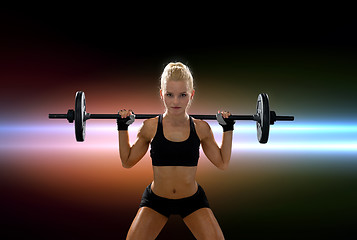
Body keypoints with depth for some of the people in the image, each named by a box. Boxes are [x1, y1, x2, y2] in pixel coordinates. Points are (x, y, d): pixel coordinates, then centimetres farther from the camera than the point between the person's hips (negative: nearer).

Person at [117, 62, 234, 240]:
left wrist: (228, 129, -2)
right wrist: (123, 128, -4)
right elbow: (127, 162, 1)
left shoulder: (201, 128, -10)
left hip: (193, 200, 0)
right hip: (156, 200, 0)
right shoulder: (151, 127, -12)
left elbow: (222, 163, 3)